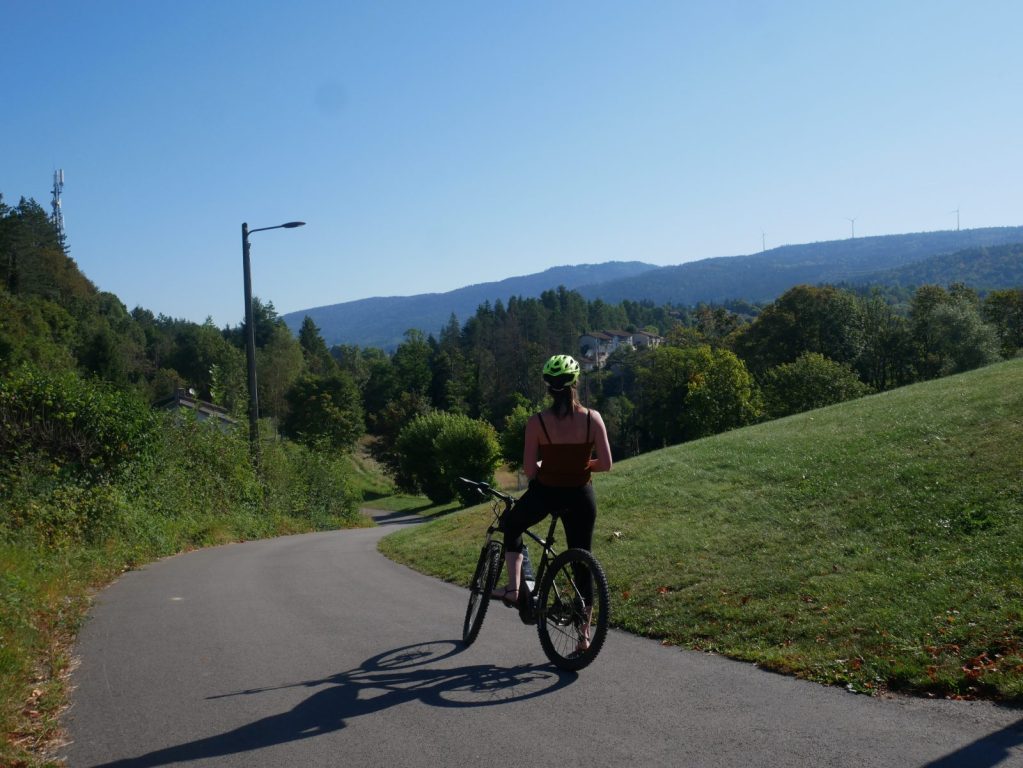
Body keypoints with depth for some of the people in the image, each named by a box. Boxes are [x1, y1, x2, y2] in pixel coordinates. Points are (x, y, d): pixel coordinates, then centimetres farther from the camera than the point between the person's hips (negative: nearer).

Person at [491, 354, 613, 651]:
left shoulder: (537, 422, -11)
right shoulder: (592, 418, -7)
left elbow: (529, 470, -10)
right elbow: (606, 464, -7)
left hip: (545, 492, -2)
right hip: (580, 495, 2)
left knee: (511, 526, 29)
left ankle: (513, 587, 14)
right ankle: (584, 633, 17)